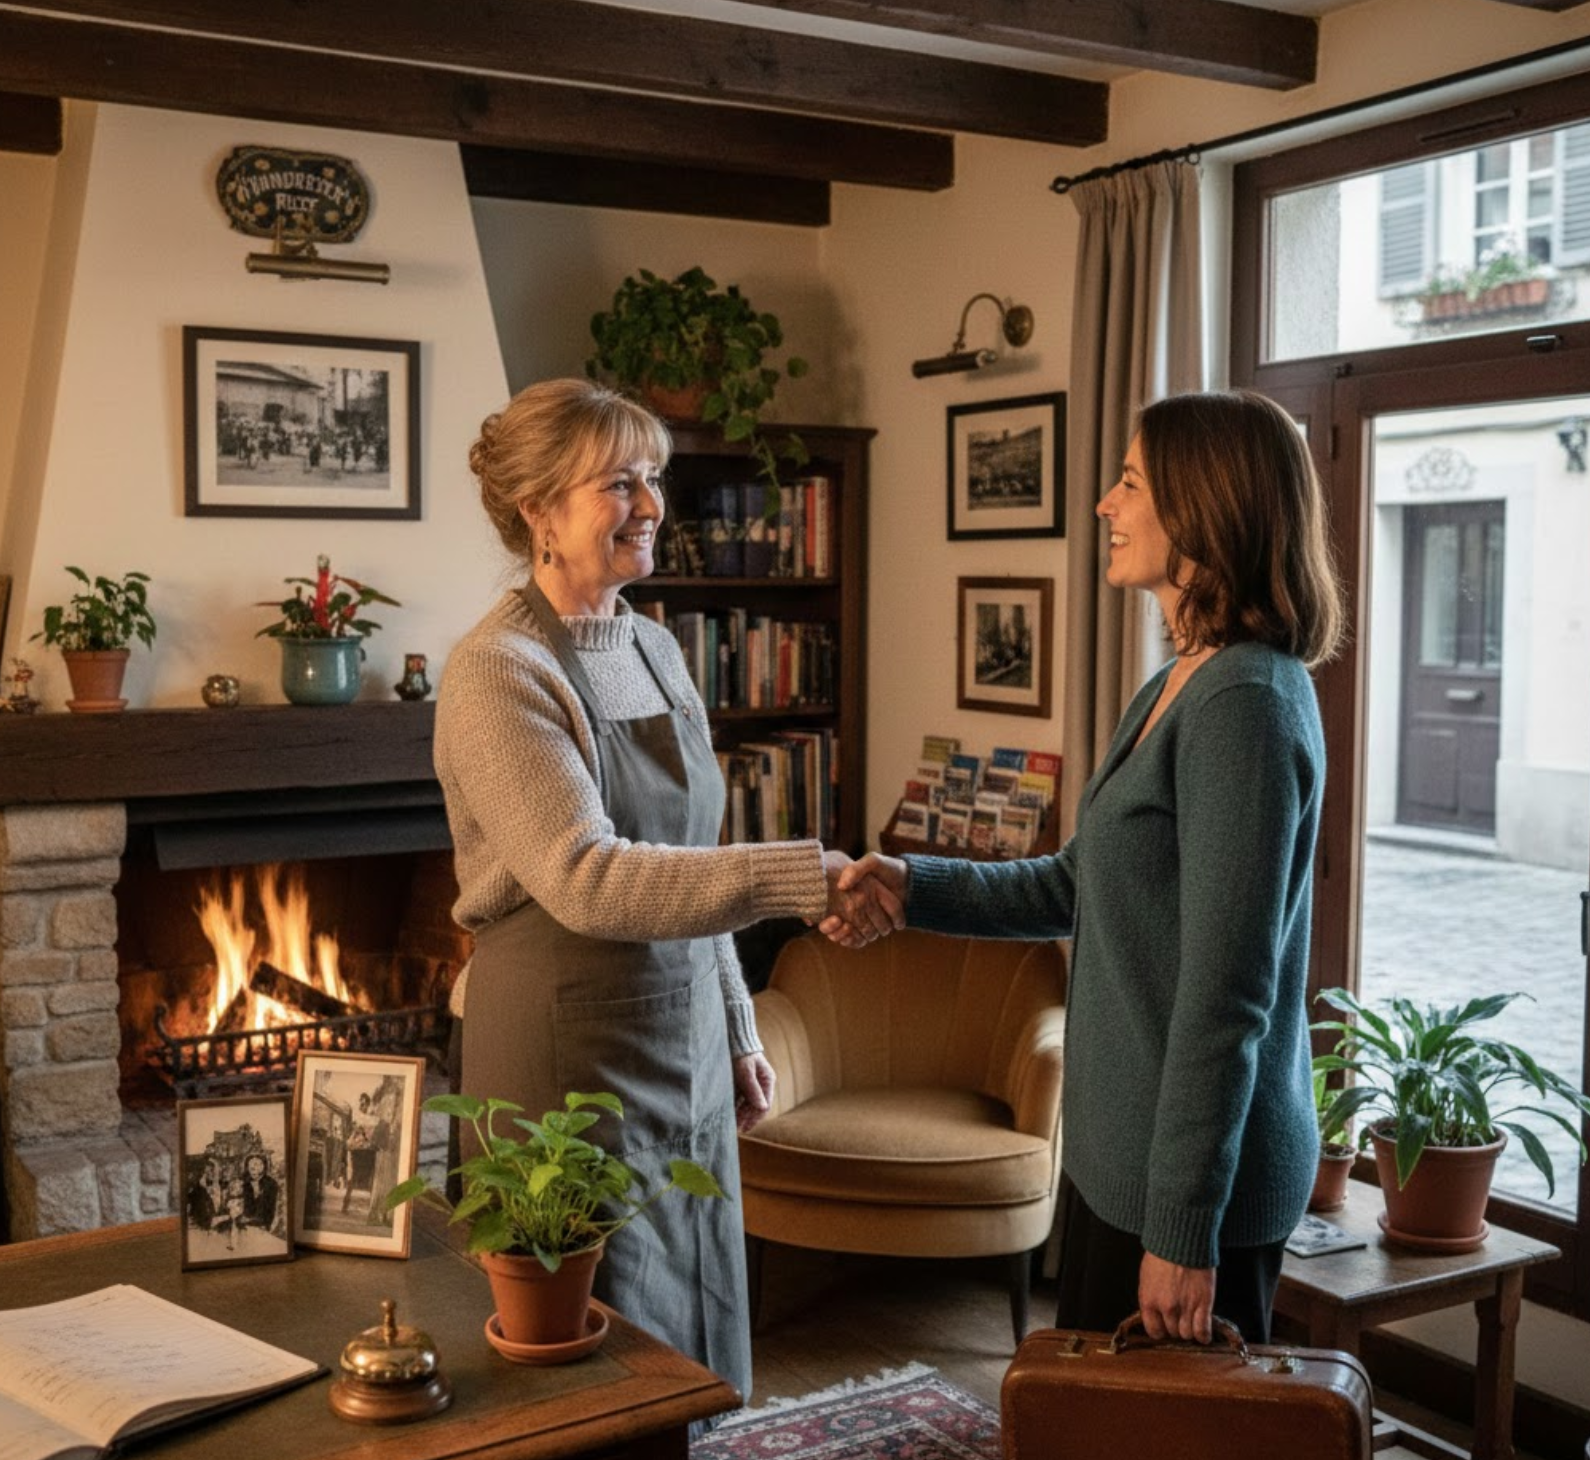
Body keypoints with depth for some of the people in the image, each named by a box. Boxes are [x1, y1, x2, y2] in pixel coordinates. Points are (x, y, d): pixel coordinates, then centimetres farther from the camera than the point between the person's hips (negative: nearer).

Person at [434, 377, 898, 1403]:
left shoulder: (656, 649, 8)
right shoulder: (500, 671, -16)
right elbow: (586, 879, -28)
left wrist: (737, 1031, 15)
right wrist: (796, 879, -36)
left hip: (682, 1037, 7)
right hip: (572, 1050, -7)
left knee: (698, 1339, 17)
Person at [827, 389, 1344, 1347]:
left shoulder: (1248, 704, -22)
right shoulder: (1181, 686, 9)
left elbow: (1227, 995, -23)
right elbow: (1080, 885, 17)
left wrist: (1182, 1228, -20)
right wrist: (916, 886, 6)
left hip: (1196, 1168, -9)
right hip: (1118, 1151, 9)